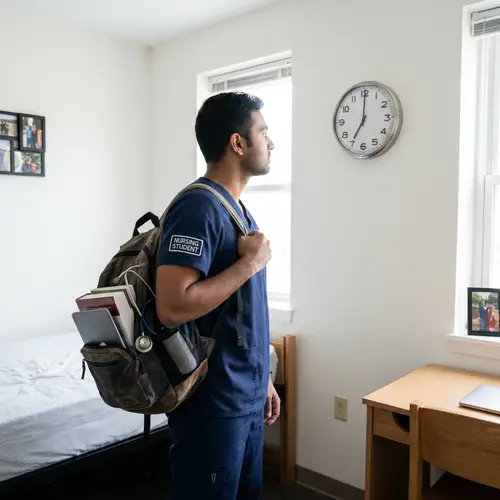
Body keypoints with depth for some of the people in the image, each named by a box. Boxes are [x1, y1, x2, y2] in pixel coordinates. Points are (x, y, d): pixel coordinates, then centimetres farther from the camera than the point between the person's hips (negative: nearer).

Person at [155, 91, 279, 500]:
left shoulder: (237, 208, 10)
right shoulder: (198, 206, -19)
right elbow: (172, 307, -29)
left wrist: (263, 380, 17)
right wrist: (250, 263, -19)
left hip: (246, 397, 9)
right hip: (212, 402, -9)